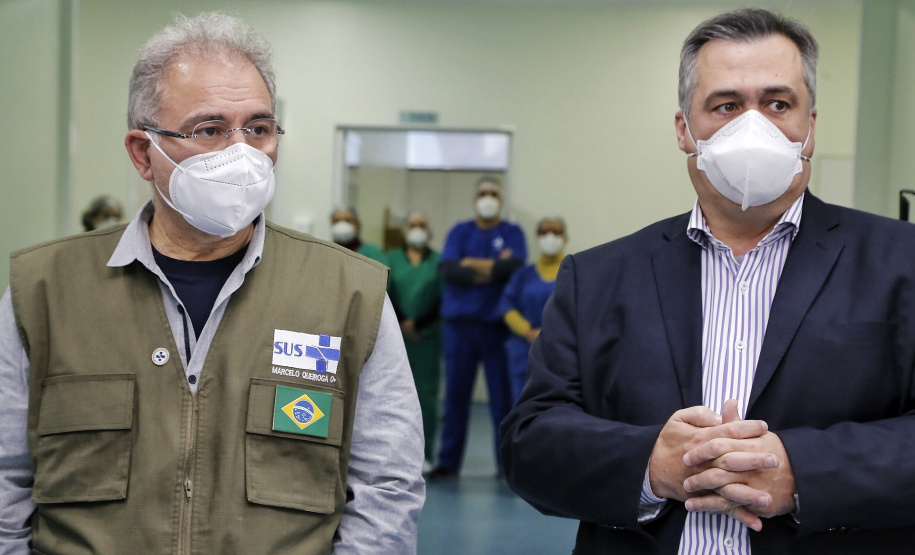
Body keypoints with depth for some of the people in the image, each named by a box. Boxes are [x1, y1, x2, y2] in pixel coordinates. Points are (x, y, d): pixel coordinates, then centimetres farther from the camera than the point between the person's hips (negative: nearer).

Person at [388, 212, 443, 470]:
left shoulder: (438, 261, 7)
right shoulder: (392, 258, 12)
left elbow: (441, 299, 0)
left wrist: (417, 323, -7)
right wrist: (401, 324, -8)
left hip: (427, 335, -1)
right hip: (397, 334, 1)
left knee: (426, 392, -2)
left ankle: (425, 454, 1)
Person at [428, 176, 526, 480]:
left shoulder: (512, 232, 7)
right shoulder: (460, 231, 12)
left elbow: (514, 265, -11)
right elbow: (447, 268, -4)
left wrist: (472, 264, -6)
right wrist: (493, 267, -8)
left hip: (498, 324, -2)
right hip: (459, 322, 2)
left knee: (502, 397, 0)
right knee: (455, 395, 4)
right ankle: (448, 463, 11)